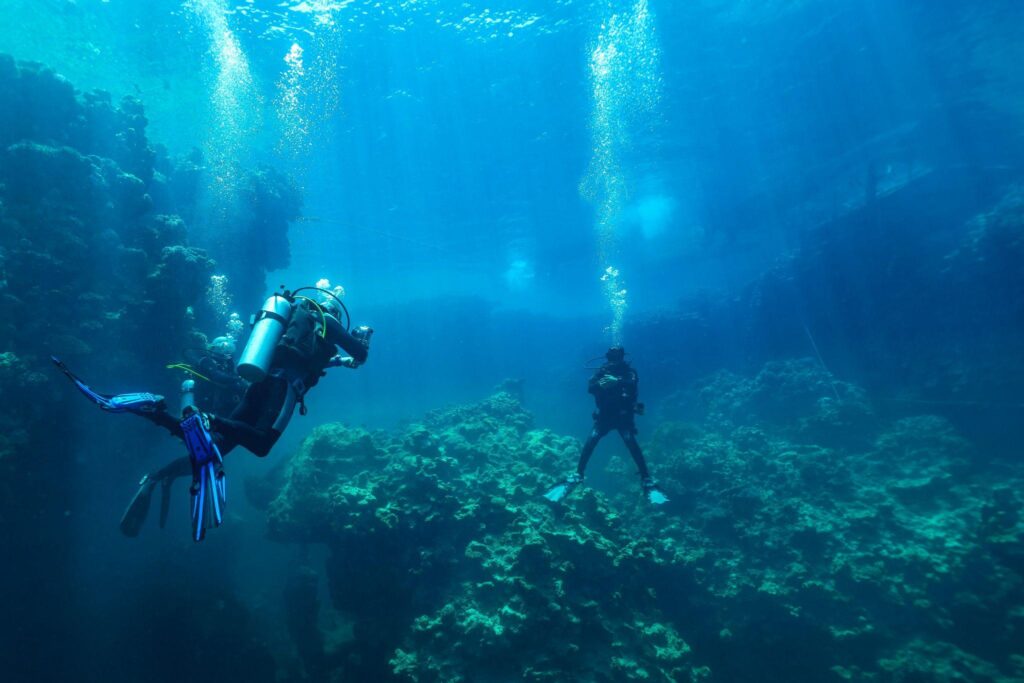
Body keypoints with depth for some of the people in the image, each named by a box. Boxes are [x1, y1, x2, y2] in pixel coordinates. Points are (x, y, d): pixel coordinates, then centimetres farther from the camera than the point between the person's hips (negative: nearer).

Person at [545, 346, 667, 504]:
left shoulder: (629, 371, -2)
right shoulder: (602, 371, 4)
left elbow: (633, 385, -23)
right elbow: (590, 388, -9)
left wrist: (617, 381, -40)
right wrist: (600, 384, -31)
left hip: (624, 417, -2)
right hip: (604, 416, 2)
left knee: (632, 445, -22)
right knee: (589, 443, -16)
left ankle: (647, 482, -17)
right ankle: (576, 477, -6)